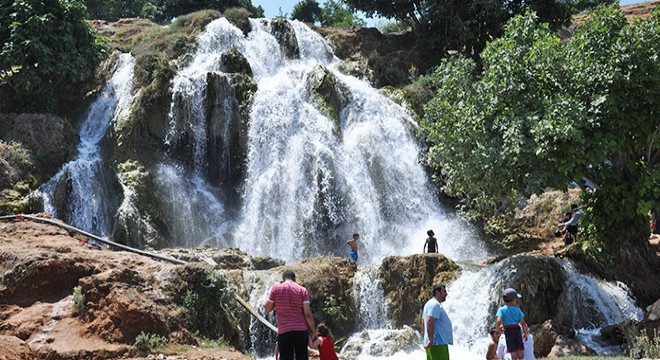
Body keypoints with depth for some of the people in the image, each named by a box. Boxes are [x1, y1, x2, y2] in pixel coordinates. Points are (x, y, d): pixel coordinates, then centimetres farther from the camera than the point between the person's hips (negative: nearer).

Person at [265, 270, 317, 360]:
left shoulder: (276, 288, 2)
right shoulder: (302, 290, 3)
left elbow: (267, 309, 6)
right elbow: (307, 314, -2)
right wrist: (313, 330, 8)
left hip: (284, 331, -1)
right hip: (301, 330, 1)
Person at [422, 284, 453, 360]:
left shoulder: (429, 304, 21)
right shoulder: (435, 305, -12)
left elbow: (423, 323, 24)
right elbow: (429, 322, -23)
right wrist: (431, 340, -25)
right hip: (438, 343, -10)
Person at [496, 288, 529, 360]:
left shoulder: (502, 310, -3)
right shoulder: (517, 309, 5)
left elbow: (499, 321, -17)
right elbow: (523, 323, 4)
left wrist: (499, 328, 4)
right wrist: (525, 334, 14)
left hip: (508, 330, -2)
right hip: (517, 329, 2)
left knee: (513, 350, -2)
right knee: (520, 349, 10)